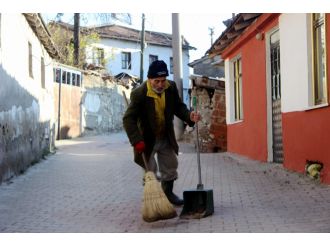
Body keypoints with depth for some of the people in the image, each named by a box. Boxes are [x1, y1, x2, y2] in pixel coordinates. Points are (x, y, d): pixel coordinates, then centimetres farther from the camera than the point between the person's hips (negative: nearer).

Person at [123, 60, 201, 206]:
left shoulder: (171, 88, -11)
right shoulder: (139, 94, -26)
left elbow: (178, 107, 2)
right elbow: (128, 119, -26)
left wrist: (189, 116, -20)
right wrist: (137, 140, -36)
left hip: (166, 137, 5)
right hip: (147, 139, -5)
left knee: (170, 166, 15)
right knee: (150, 171, 2)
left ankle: (168, 193, 34)